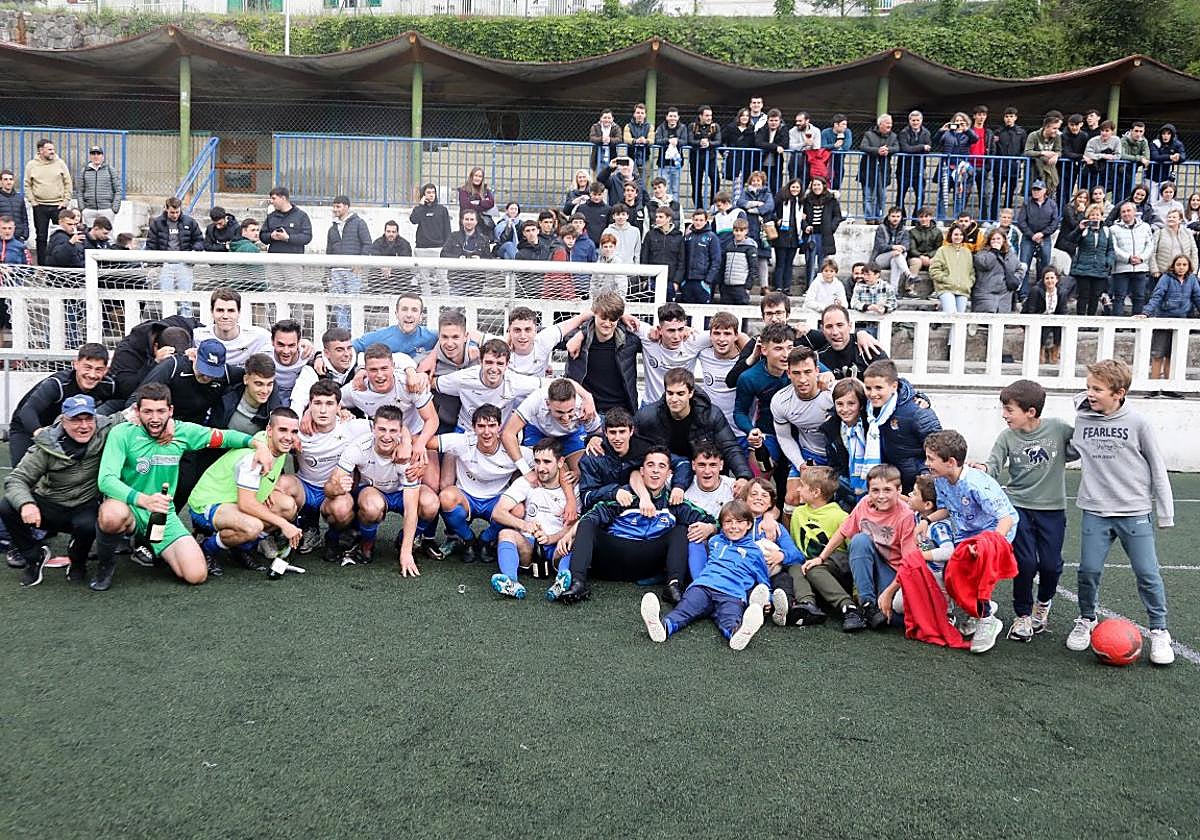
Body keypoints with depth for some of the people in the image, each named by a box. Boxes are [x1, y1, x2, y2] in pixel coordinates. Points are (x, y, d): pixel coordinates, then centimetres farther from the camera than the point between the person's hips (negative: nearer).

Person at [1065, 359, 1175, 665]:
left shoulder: (1136, 423, -5)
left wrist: (1165, 512, 2)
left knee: (1147, 573, 0)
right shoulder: (1081, 420, 0)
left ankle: (1159, 632, 17)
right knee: (1088, 570, 1)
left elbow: (1157, 466, 1)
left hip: (1135, 512, -2)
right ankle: (1086, 621, 24)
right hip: (1095, 511, 2)